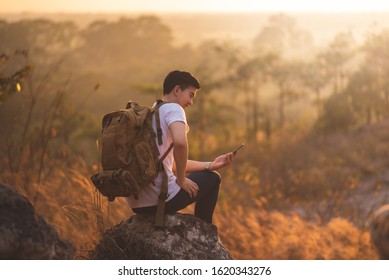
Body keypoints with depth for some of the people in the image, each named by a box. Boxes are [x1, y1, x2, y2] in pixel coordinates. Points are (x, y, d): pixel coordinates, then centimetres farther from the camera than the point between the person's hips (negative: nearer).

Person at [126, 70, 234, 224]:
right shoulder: (173, 108, -6)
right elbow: (180, 142, -29)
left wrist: (210, 165, 22)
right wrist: (181, 180, -14)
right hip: (160, 199, -9)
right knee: (212, 179, 17)